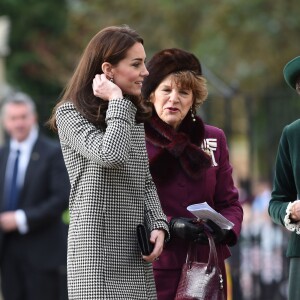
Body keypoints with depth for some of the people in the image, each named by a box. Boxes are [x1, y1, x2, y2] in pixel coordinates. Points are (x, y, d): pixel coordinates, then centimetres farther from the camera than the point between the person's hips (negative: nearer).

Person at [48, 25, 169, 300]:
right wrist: (116, 101, -11)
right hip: (97, 252, -6)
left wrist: (158, 225, 1)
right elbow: (110, 154, -23)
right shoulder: (70, 113, -6)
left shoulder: (135, 117, 16)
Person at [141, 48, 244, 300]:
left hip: (206, 266, 3)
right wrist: (169, 225, -18)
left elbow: (230, 202, 12)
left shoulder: (213, 139, 10)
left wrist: (224, 227, -9)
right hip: (156, 267, -3)